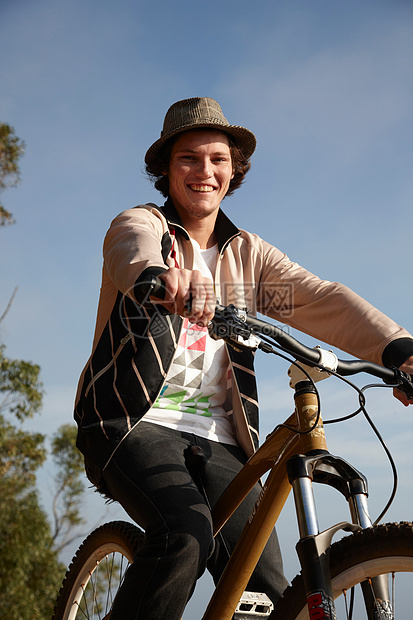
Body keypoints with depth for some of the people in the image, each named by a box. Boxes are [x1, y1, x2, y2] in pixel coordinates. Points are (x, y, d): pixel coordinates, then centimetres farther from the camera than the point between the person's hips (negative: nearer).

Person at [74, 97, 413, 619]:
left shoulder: (247, 253, 15)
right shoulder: (141, 223, 4)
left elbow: (322, 299, -3)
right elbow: (133, 247, -23)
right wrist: (158, 274, -50)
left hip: (217, 438, 4)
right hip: (137, 420, -4)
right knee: (186, 532, -31)